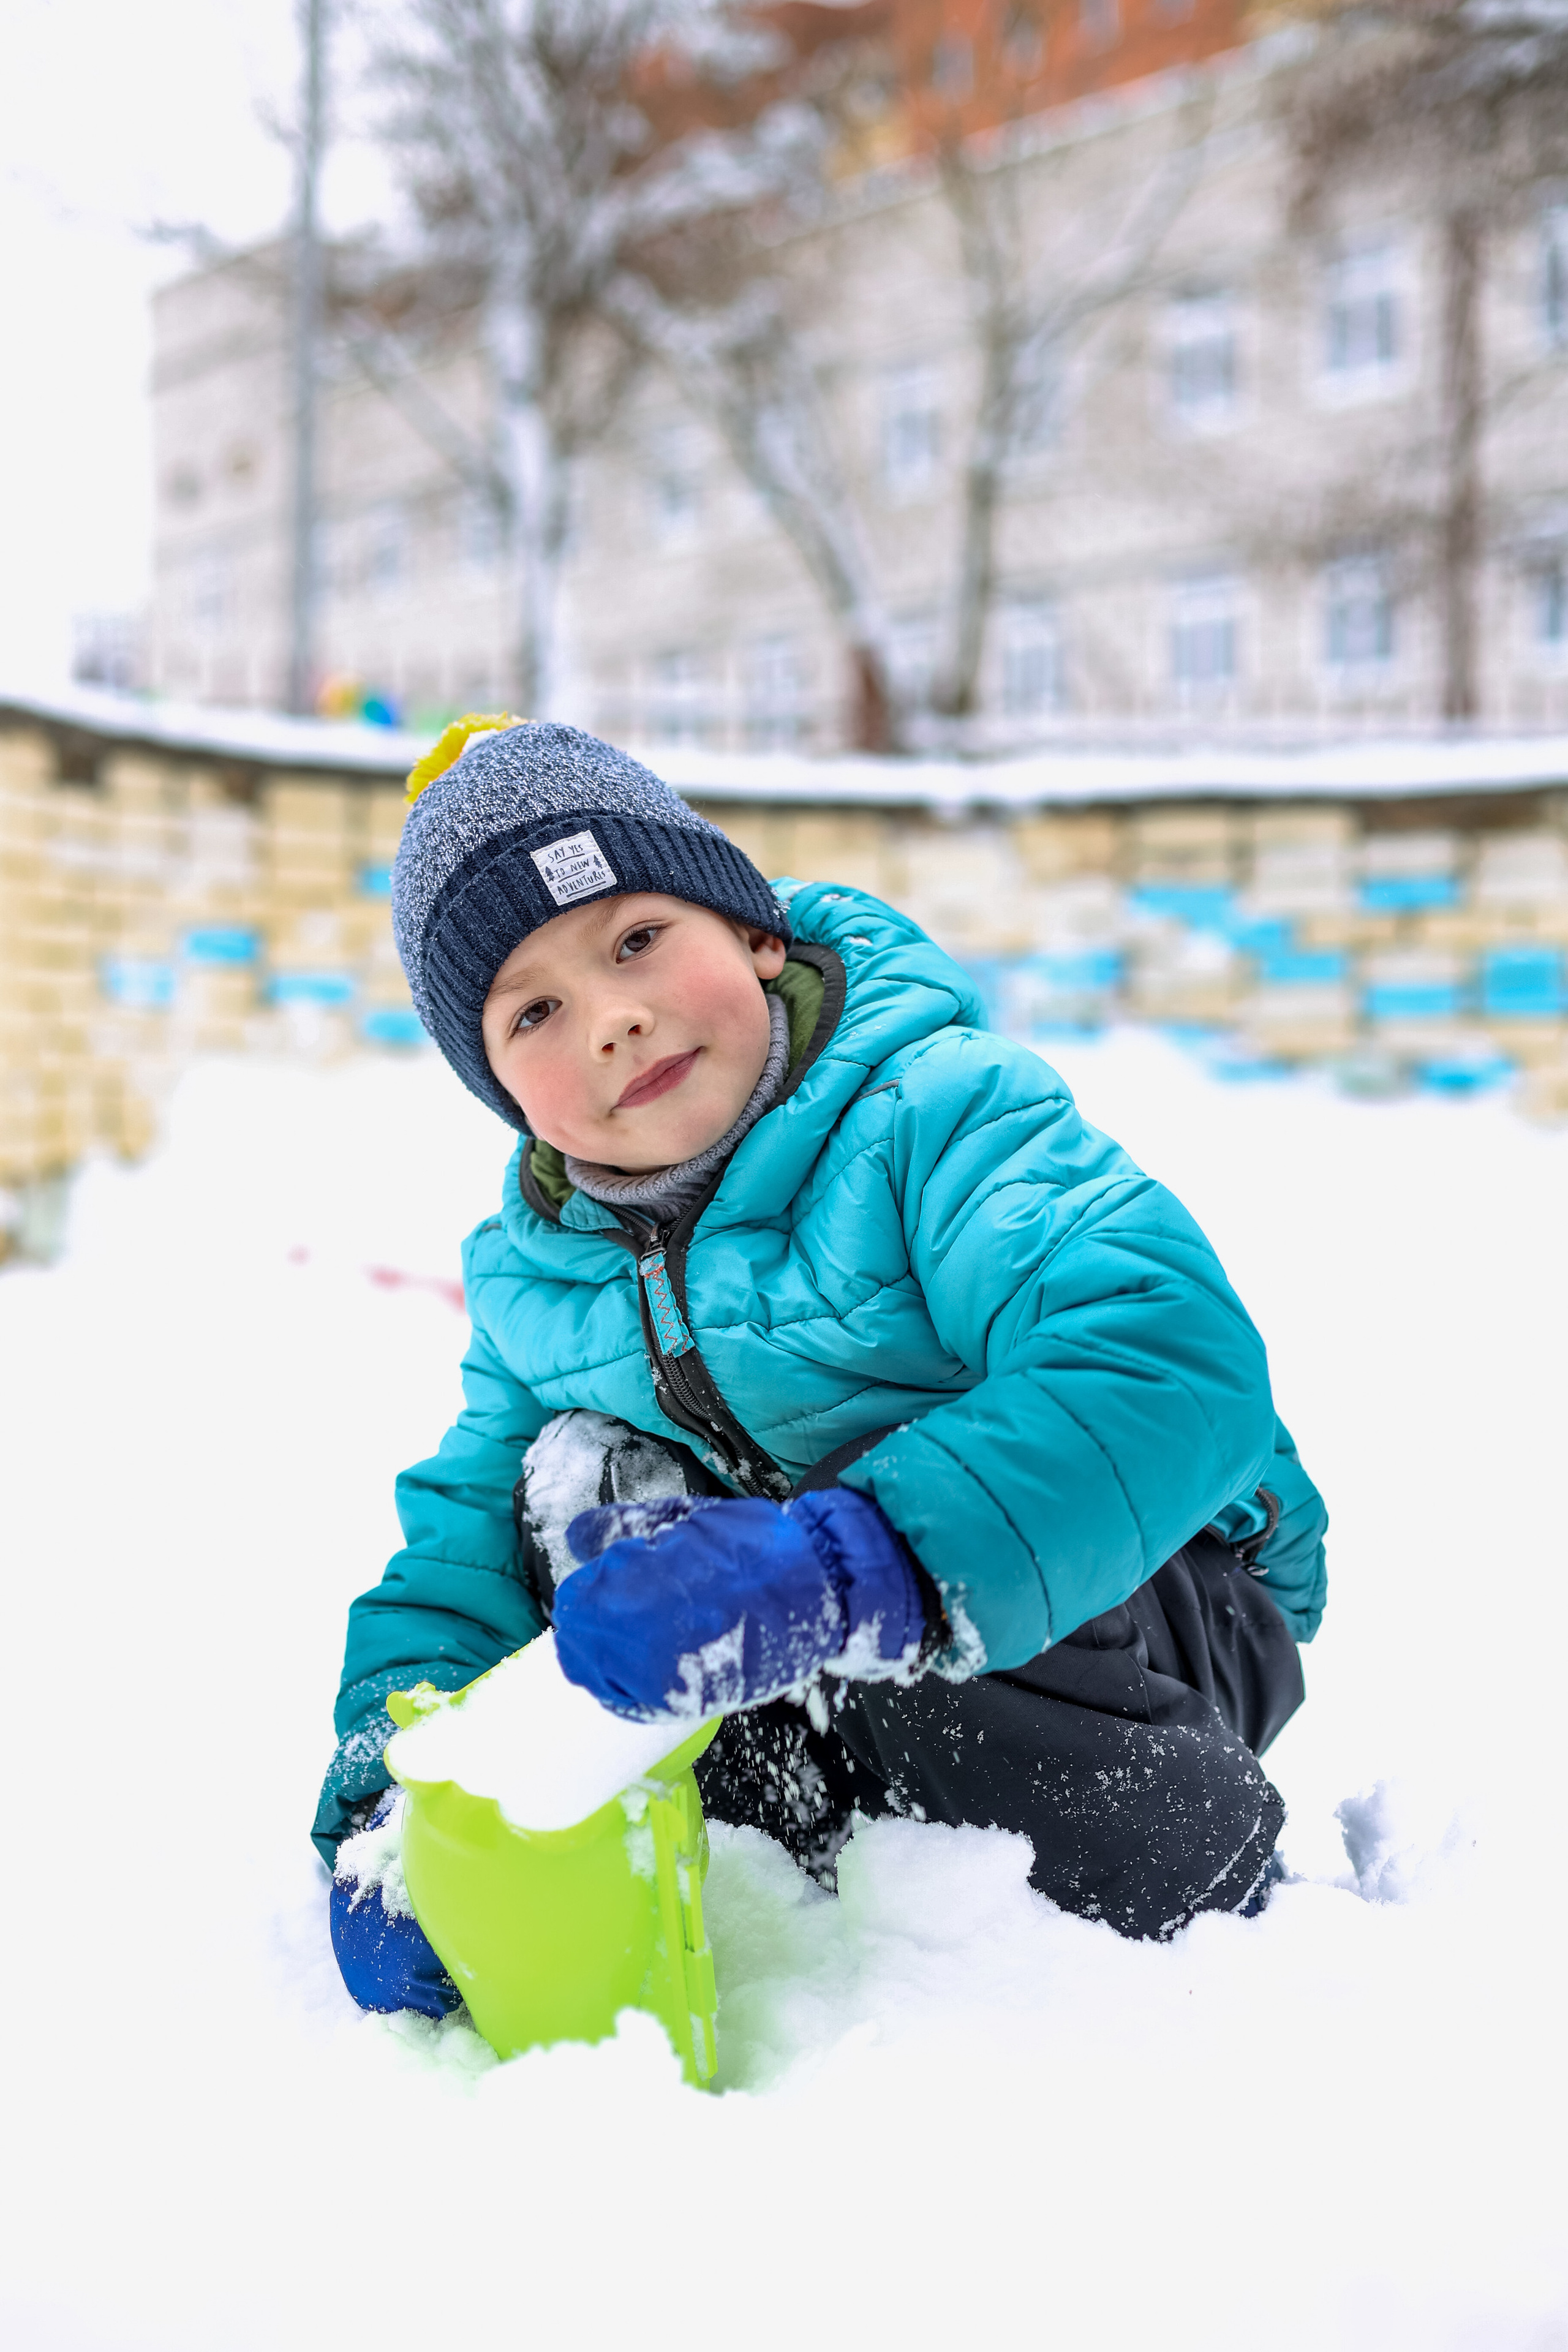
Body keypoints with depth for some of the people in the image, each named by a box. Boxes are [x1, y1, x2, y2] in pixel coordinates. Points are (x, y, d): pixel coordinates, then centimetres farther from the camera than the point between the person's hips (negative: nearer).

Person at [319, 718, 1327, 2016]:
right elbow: (459, 1550, 1)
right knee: (578, 1477, -13)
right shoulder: (536, 1276, -4)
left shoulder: (936, 1108, -27)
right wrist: (387, 1814, -19)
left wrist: (845, 1576, -56)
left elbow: (1178, 1373, -43)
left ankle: (1212, 1909, -8)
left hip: (1147, 1590, -5)